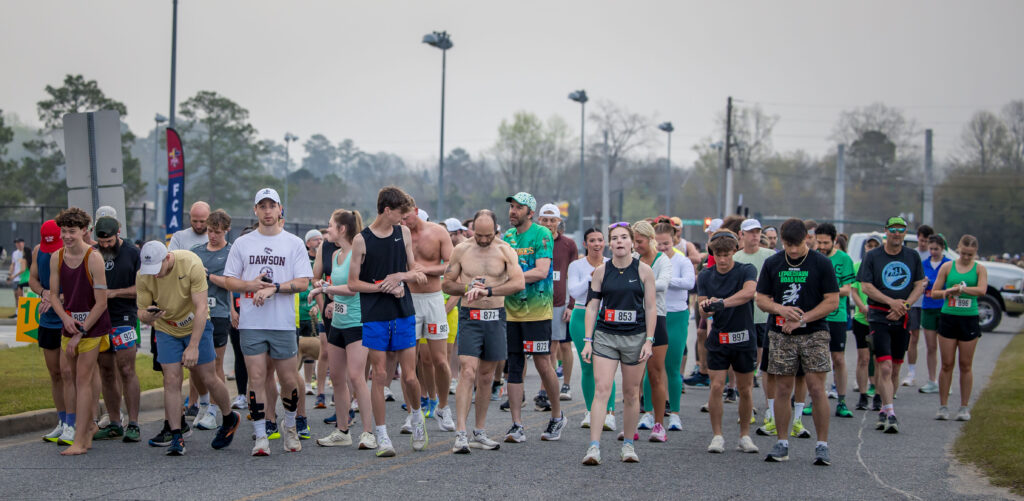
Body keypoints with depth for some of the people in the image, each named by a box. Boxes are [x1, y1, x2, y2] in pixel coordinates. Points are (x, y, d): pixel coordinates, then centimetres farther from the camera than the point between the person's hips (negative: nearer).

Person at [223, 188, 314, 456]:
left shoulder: (294, 243, 5)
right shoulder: (242, 243, 10)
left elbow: (303, 282, -2)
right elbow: (229, 280, 9)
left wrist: (273, 288, -15)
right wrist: (250, 286, -11)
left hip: (284, 323, -1)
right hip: (251, 323, 1)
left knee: (289, 380, 3)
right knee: (256, 378, -3)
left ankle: (290, 426, 27)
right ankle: (260, 436, 2)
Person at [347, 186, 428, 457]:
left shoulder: (403, 233, 7)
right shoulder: (362, 240, -5)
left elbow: (415, 271, 13)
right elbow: (353, 283, -3)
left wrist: (400, 276, -9)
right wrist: (383, 286, -13)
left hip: (404, 315, 3)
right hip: (375, 317, -3)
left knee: (410, 376, 1)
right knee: (380, 375, -2)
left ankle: (417, 416, 29)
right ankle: (382, 437, 6)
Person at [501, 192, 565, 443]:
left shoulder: (542, 235, -7)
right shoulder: (506, 236, 12)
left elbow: (541, 272, -16)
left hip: (537, 311, -6)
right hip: (511, 310, 6)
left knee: (543, 364, -2)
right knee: (514, 367, 3)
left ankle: (557, 416, 17)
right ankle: (517, 426, 6)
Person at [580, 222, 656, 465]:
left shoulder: (643, 270, 0)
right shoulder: (601, 271, 2)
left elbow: (651, 308, 2)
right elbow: (592, 306, 5)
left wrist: (649, 340, -4)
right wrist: (588, 340, -1)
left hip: (635, 337, 0)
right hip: (605, 336, 0)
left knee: (631, 393, 7)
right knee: (601, 389, -11)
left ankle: (628, 444, 21)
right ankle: (594, 447, -15)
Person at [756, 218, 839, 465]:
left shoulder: (821, 263, -1)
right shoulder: (772, 264, 7)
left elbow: (832, 301, -3)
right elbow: (761, 299, 8)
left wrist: (802, 319, -12)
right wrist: (781, 309, -13)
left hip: (814, 333, -3)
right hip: (780, 334, 3)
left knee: (816, 388, -7)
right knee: (782, 389, 4)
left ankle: (822, 445, -1)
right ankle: (782, 443, 13)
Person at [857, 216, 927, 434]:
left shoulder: (913, 256, 8)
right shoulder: (872, 256, -1)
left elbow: (920, 285, 7)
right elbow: (866, 286, -6)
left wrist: (905, 304, -10)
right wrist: (891, 302, -17)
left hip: (903, 319, 4)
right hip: (879, 317, -4)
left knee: (895, 370, 9)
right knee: (885, 367, -14)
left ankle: (884, 410, 22)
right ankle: (890, 415, -16)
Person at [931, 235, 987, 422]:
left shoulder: (979, 269, 2)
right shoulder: (947, 267, 5)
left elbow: (982, 290, -16)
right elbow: (934, 292, 6)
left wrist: (960, 288, -22)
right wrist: (946, 292, -14)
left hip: (969, 320, -1)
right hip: (948, 317, 1)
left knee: (966, 365, 4)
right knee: (947, 364, 1)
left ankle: (964, 407, 11)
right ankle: (943, 406, 7)